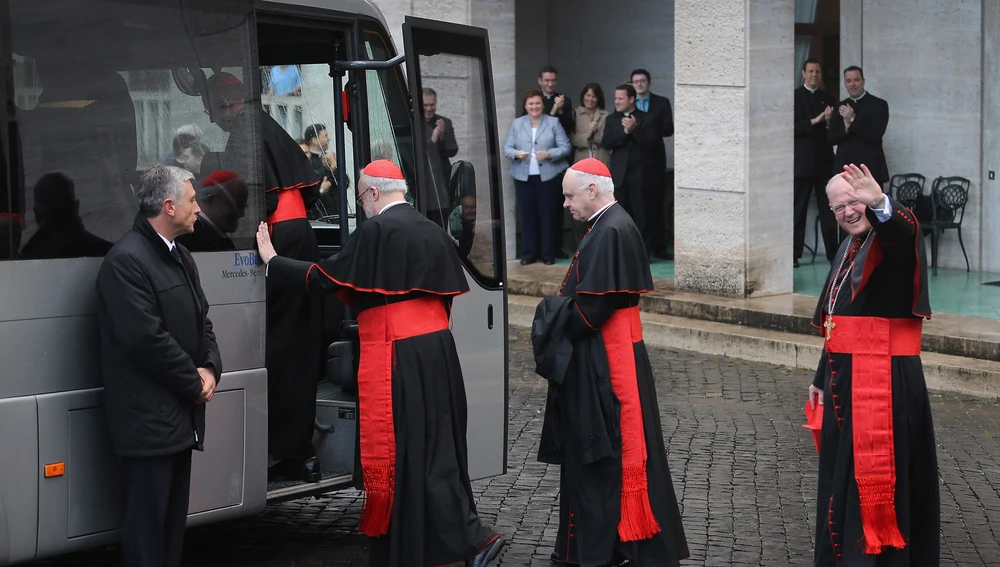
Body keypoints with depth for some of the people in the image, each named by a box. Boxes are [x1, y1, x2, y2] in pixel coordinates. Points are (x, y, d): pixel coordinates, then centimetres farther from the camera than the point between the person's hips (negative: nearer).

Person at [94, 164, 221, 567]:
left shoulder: (181, 257, 15)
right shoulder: (126, 261, -17)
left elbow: (200, 320, 18)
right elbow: (146, 338, -22)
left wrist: (210, 368, -1)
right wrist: (194, 384, -12)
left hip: (180, 415, 10)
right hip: (148, 419, -9)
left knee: (174, 518, 15)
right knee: (148, 522, -4)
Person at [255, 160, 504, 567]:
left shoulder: (376, 231, -11)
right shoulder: (434, 232, 11)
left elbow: (324, 278, -8)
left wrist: (271, 262, 5)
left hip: (396, 357, -8)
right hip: (437, 352, 8)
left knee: (398, 452, -1)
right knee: (435, 447, 14)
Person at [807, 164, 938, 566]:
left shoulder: (892, 238, -10)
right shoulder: (848, 249, 16)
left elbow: (903, 227, -38)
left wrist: (878, 204, -60)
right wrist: (823, 378, 22)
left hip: (885, 380, -9)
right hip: (846, 378, 9)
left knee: (878, 475, -6)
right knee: (844, 470, 16)